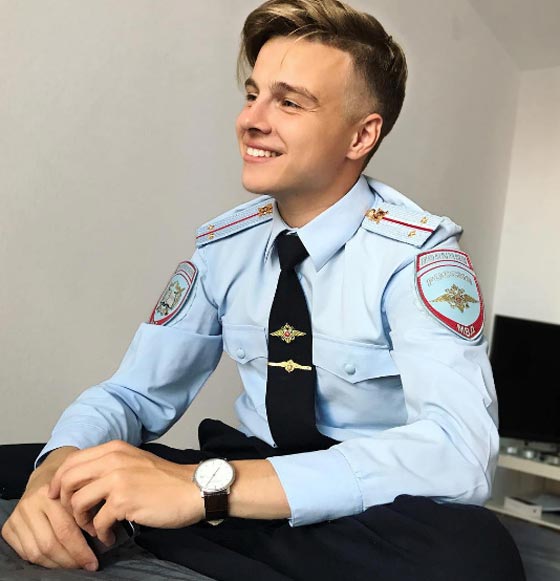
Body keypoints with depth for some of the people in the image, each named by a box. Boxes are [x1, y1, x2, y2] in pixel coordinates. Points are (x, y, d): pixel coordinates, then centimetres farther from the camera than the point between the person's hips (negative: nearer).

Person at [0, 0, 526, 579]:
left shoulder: (418, 253, -16)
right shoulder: (223, 246, -2)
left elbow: (460, 452, -30)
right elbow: (134, 392, -1)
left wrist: (208, 485, -37)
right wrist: (59, 466, -24)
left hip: (381, 513, -1)